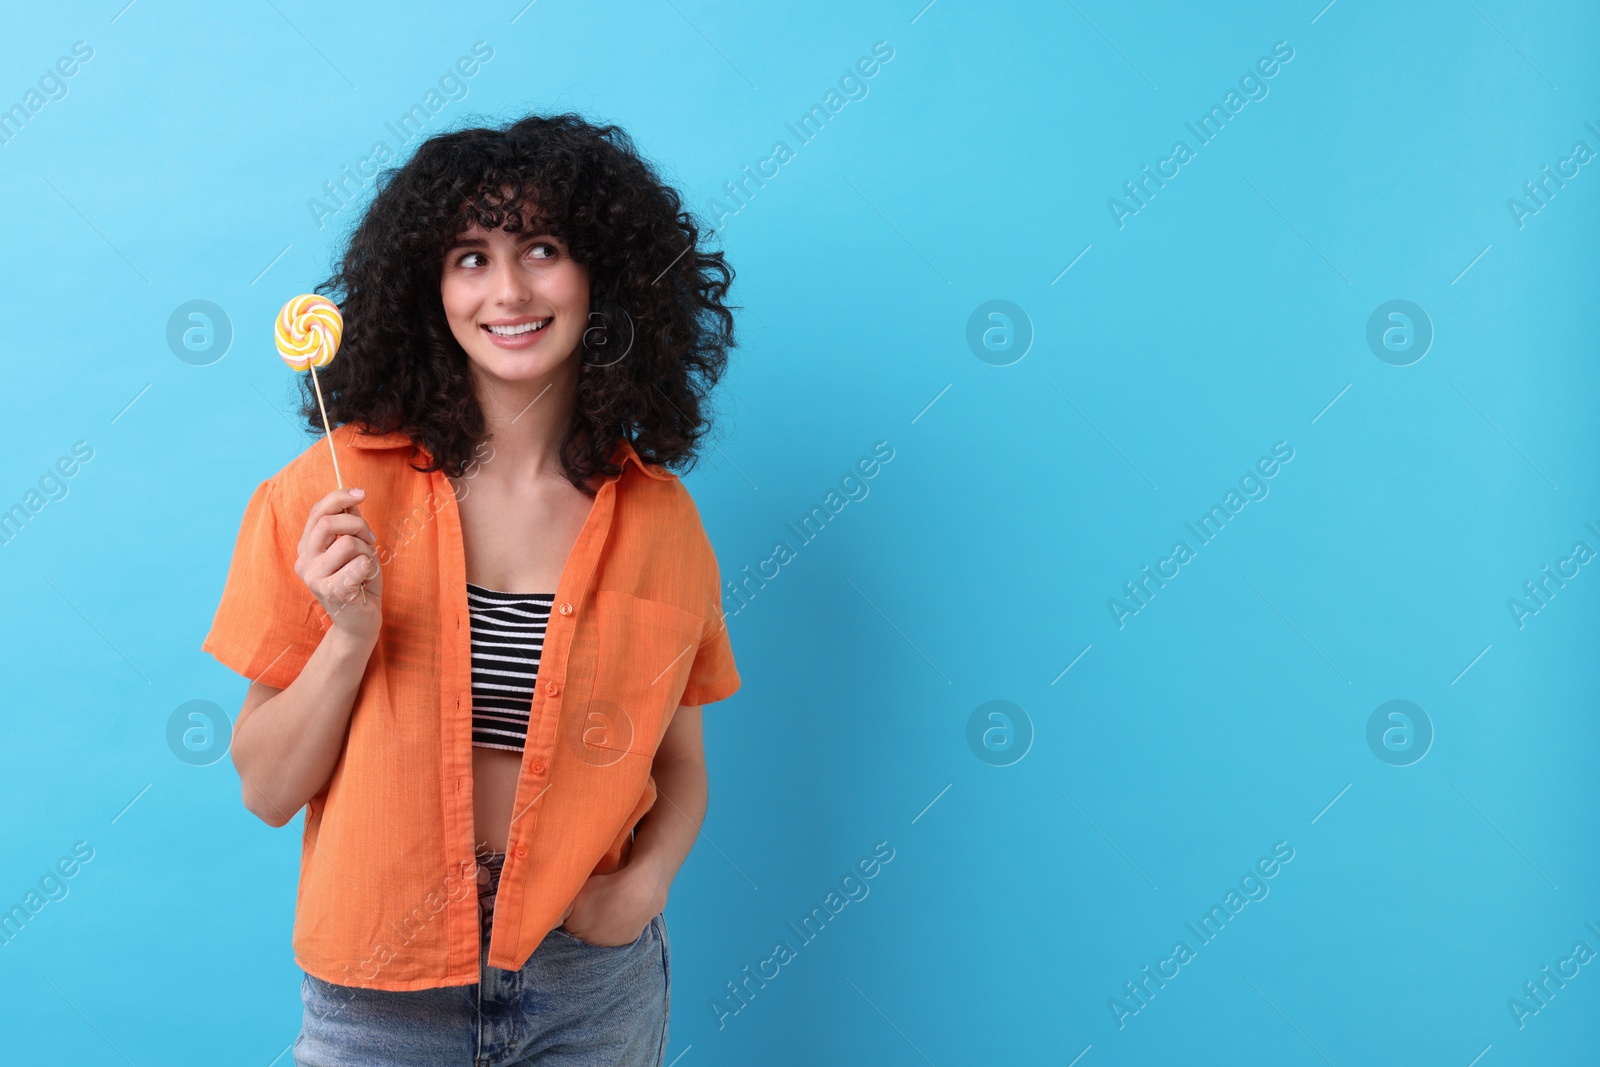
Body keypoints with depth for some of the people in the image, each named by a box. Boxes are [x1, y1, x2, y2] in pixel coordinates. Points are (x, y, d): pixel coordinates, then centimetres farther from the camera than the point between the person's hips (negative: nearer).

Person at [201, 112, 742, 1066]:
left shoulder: (660, 518, -5)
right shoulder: (332, 494, -9)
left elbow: (680, 768, 7)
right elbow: (269, 792, -6)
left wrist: (647, 878, -12)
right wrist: (350, 636, -21)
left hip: (597, 988, 2)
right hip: (380, 989, -1)